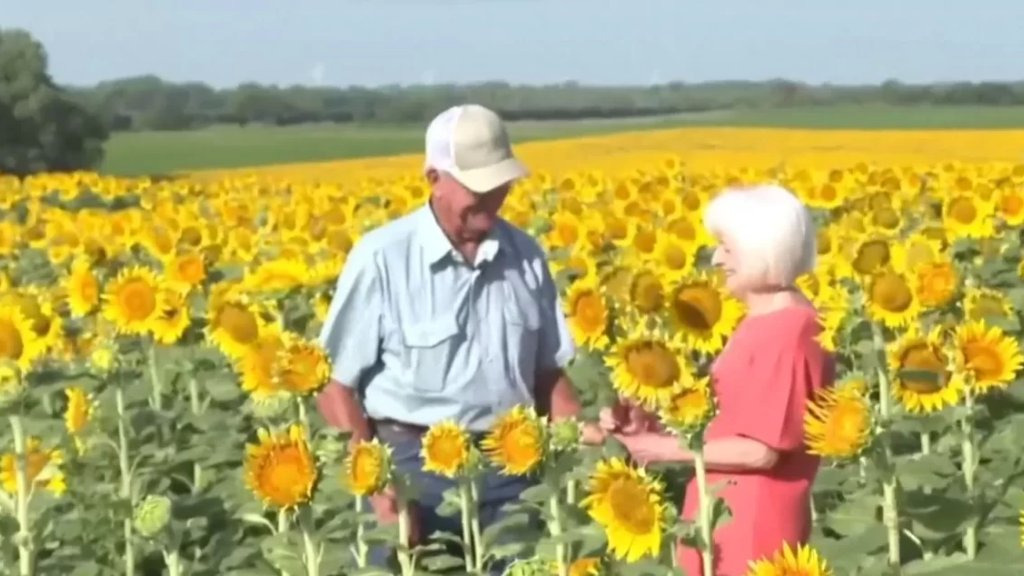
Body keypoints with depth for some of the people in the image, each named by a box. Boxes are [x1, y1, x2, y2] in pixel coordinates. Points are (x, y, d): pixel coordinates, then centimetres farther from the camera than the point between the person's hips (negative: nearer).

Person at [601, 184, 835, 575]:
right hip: (730, 512, 9)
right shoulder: (764, 322, 11)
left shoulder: (788, 332, -19)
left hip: (752, 524, -9)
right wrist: (644, 424, 2)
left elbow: (761, 450, -21)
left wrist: (668, 448, -12)